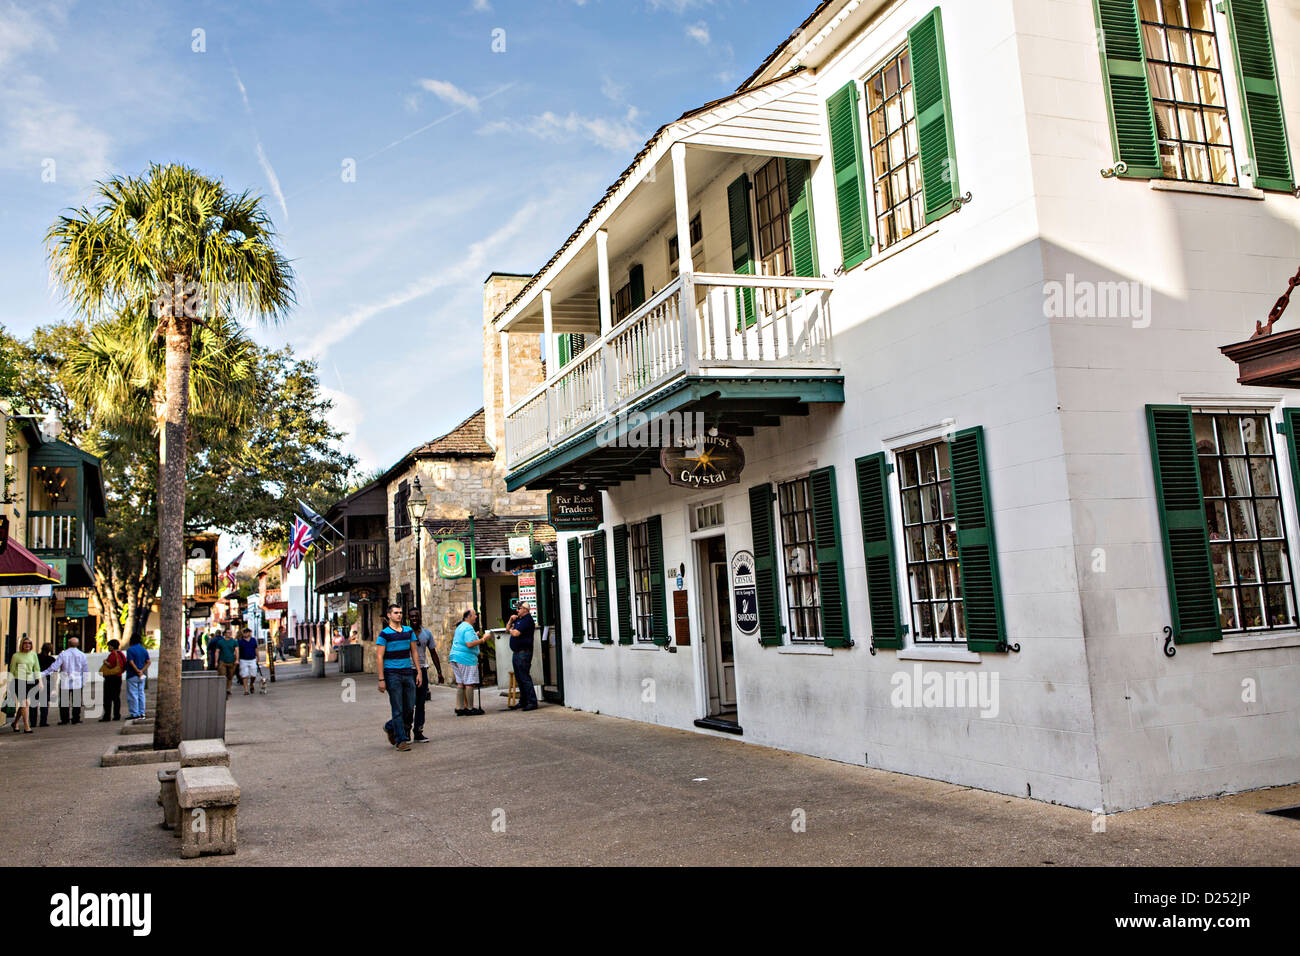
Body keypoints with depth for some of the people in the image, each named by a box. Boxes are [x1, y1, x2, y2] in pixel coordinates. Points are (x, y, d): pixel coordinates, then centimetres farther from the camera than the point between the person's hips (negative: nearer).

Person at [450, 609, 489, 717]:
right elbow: (470, 644, -24)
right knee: (469, 684, -5)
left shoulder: (460, 627, 18)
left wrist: (474, 636, 28)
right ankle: (470, 708, -2)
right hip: (466, 658, -10)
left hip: (456, 657, 10)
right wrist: (483, 639, -16)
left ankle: (460, 708, 12)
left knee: (460, 684, 11)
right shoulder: (468, 628, -14)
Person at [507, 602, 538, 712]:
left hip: (523, 653, -10)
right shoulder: (518, 619, 19)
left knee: (525, 678, -11)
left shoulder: (527, 620, -13)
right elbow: (507, 628, 25)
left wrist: (511, 630, 1)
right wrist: (511, 620, 7)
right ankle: (523, 702, 21)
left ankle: (532, 702, -9)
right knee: (519, 678, 14)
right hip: (516, 653, 10)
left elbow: (516, 633, -21)